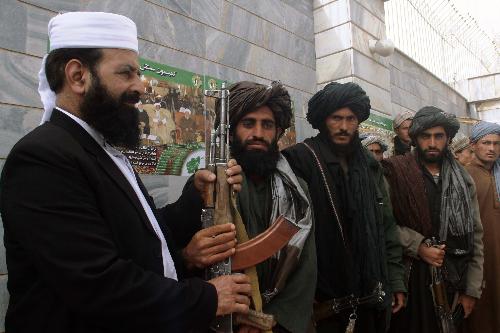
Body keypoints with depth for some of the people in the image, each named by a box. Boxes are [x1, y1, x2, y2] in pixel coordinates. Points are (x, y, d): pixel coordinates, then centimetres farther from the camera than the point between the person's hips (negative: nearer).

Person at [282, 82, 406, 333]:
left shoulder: (369, 165, 8)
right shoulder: (301, 159, -12)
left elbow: (386, 226, 11)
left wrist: (396, 281, 9)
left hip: (372, 290, 6)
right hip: (324, 294, -5)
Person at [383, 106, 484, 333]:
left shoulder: (463, 180, 8)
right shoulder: (396, 172, -4)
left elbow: (476, 236, 8)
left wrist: (472, 290, 5)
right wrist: (418, 247, -17)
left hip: (451, 280, 4)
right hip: (409, 278, -3)